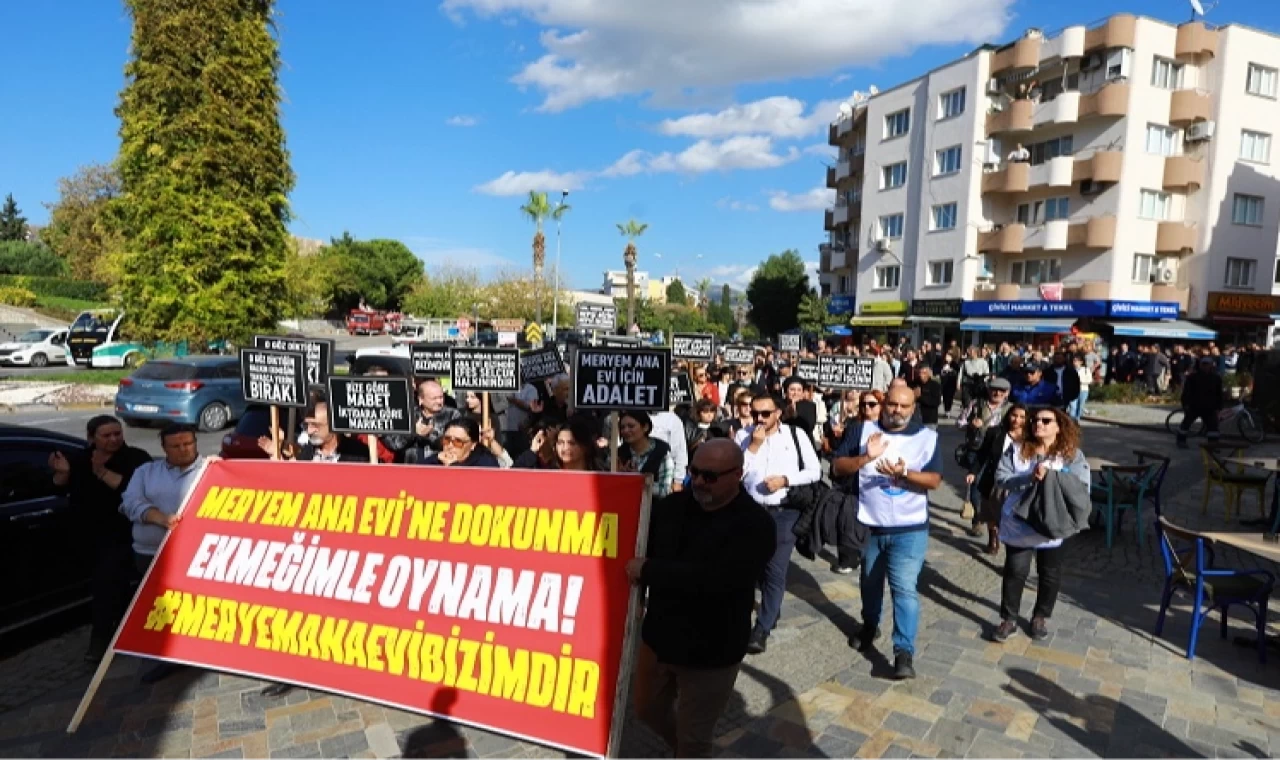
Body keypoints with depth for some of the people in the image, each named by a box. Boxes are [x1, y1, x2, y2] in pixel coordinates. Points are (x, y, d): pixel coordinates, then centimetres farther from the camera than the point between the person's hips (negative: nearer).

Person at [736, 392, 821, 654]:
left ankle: (762, 629, 4)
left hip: (784, 513, -2)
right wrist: (754, 446, -17)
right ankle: (773, 609, 43)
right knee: (759, 568, 18)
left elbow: (814, 471, 0)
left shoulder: (796, 436, -4)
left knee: (775, 572, -6)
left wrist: (785, 480, -14)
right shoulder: (744, 435, -3)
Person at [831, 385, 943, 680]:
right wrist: (866, 458, -24)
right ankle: (870, 625, 44)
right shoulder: (865, 431, -2)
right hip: (870, 525, 3)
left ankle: (904, 652, -5)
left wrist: (904, 473, -27)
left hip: (909, 529, -2)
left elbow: (935, 480, -10)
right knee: (870, 582, 20)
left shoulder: (927, 437, -4)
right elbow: (838, 467, -7)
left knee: (904, 588, -11)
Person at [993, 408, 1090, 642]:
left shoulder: (1072, 455, -4)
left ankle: (1040, 617, 34)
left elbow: (1081, 487, -13)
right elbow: (1001, 477, -9)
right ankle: (1009, 618, 18)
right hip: (1019, 524, 0)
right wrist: (1029, 477, -24)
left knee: (1050, 575, 13)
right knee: (1015, 572, 5)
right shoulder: (1017, 450, -1)